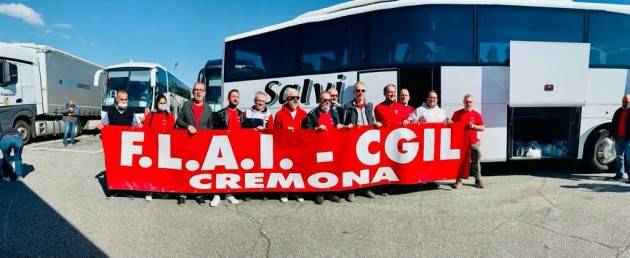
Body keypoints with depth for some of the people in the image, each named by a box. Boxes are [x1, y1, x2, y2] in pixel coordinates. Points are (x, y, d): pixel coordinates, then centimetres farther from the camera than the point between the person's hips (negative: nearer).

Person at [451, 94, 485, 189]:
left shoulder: (477, 114, 6)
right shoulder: (457, 113, 5)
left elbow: (483, 128, 8)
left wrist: (474, 126, -9)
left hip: (474, 142, 0)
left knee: (475, 162, 6)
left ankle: (478, 180, 14)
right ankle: (459, 180, 10)